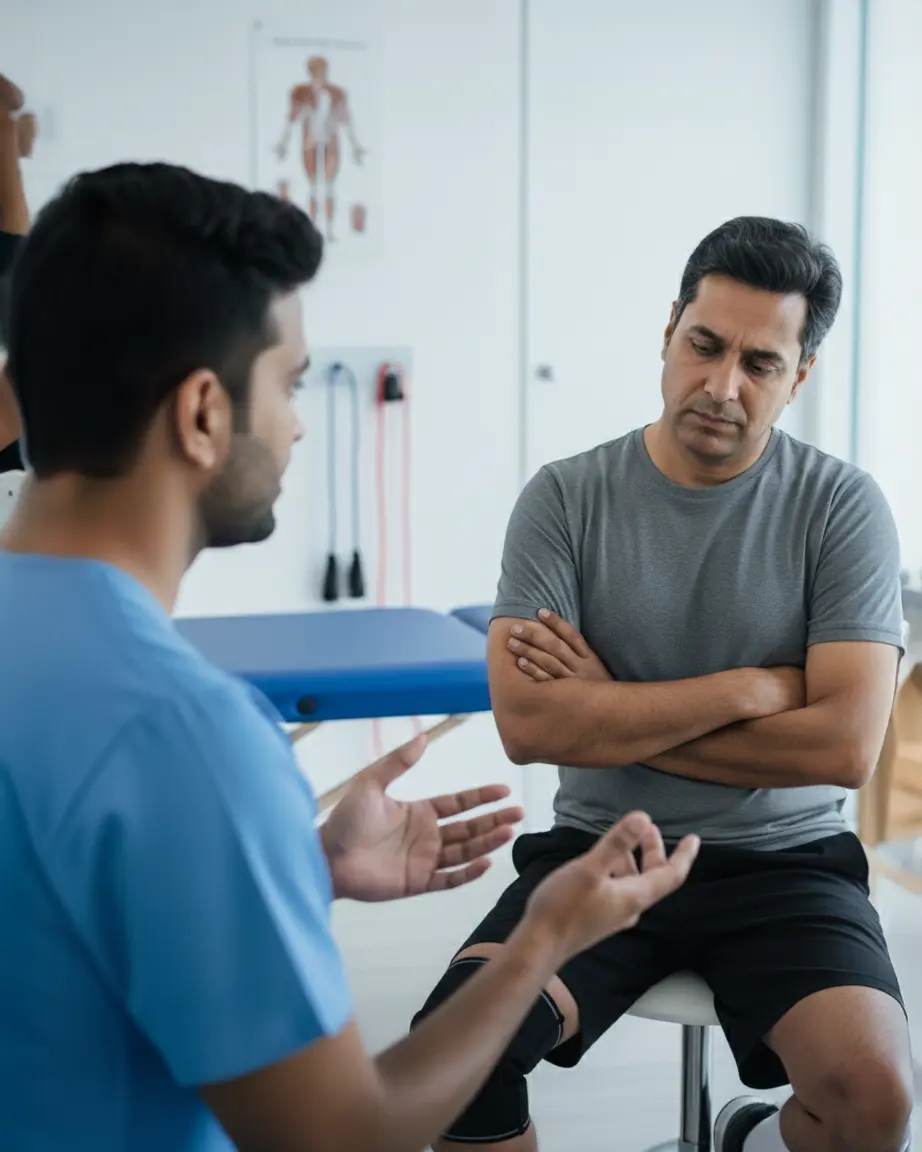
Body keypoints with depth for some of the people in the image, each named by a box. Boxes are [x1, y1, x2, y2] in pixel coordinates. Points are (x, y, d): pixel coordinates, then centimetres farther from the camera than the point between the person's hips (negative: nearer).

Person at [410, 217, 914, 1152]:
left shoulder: (843, 509, -4)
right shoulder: (564, 499, -3)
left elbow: (843, 745, -13)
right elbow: (527, 724, -15)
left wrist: (611, 714, -12)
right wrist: (752, 687, -14)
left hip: (780, 864, 0)